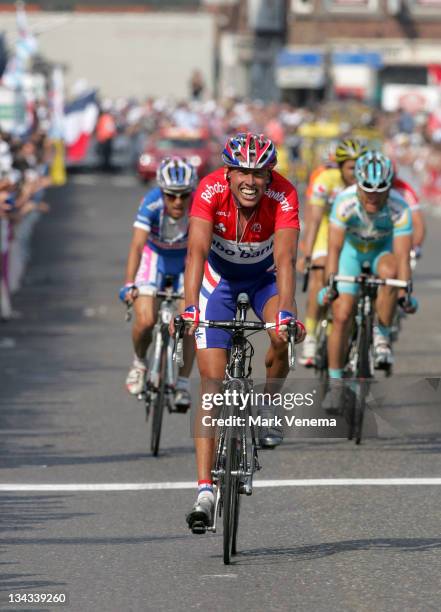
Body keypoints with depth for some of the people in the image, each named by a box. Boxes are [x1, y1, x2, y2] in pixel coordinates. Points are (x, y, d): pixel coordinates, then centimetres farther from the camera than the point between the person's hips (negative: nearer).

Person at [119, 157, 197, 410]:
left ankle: (183, 383, -2)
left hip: (187, 259, 1)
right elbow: (137, 245, -38)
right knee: (145, 321, -15)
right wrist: (129, 284, -48)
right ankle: (140, 361, 16)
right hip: (155, 257, -1)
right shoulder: (152, 203, -32)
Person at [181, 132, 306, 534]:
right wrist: (190, 308, -53)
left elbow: (285, 258, -38)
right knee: (212, 381, -11)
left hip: (264, 276, 1)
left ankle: (266, 405, 0)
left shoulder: (283, 195, -30)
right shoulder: (210, 190, -30)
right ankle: (205, 491, -12)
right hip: (219, 276, -1)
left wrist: (287, 313, -52)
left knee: (283, 336, -32)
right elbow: (197, 251, -39)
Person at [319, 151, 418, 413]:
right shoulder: (345, 201, -32)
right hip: (352, 249, 1)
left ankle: (382, 337, -17)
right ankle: (335, 383, 5)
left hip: (383, 249, -1)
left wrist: (405, 293, -45)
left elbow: (402, 256, -34)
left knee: (389, 272, -37)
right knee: (342, 316, -9)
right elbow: (335, 248, -33)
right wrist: (331, 284, -43)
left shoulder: (399, 208, -32)